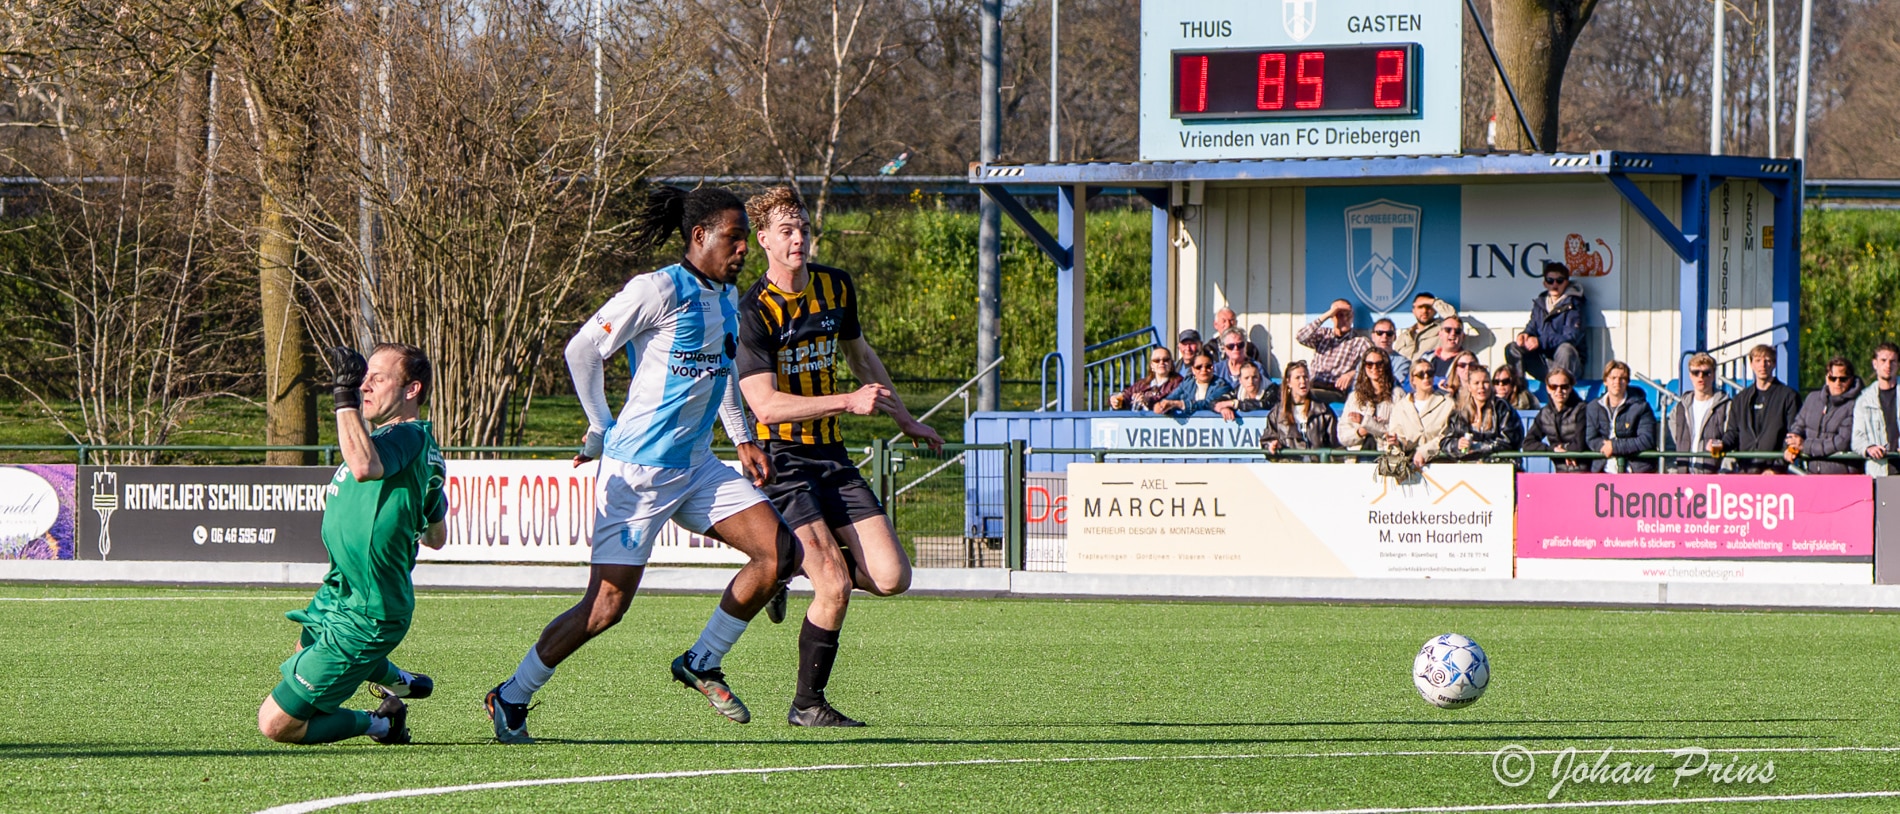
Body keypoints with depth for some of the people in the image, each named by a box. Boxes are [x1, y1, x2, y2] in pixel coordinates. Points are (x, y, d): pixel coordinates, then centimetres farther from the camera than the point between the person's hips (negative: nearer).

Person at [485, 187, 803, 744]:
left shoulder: (725, 296, 11)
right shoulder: (659, 290, -15)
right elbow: (582, 349, -12)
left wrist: (743, 439, 21)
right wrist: (602, 430, -4)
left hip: (697, 467, 8)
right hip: (638, 469, -8)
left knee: (781, 552, -4)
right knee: (607, 604, -10)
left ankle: (702, 665, 10)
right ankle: (510, 701, 6)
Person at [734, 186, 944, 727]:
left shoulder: (837, 288, 7)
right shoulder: (754, 312, -15)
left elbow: (860, 354, 25)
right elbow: (765, 403, -23)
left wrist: (905, 421, 30)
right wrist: (850, 402, -28)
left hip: (831, 458, 6)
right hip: (780, 462, -6)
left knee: (891, 578, -5)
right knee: (836, 587, -18)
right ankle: (807, 704, 2)